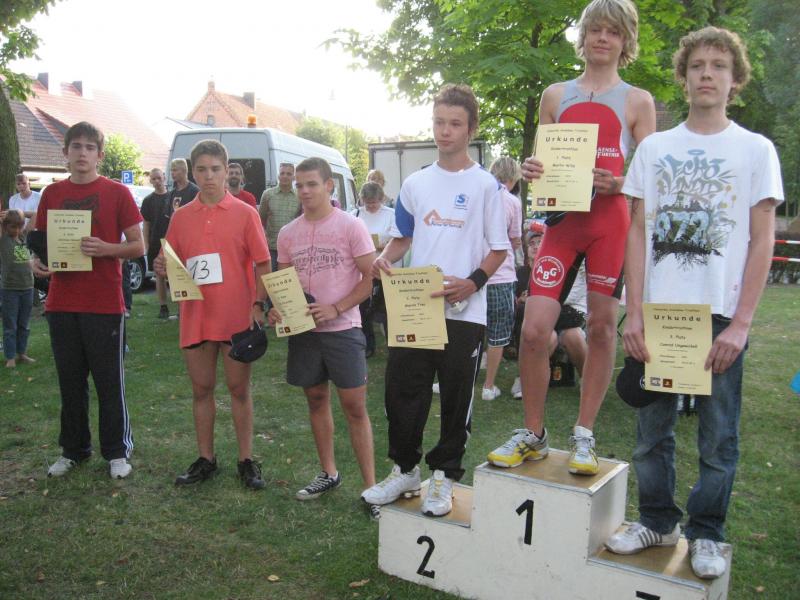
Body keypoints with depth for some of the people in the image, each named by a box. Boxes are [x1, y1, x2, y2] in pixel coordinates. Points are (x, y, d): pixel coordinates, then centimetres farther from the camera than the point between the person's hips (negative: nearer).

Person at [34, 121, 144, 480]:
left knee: (110, 381, 3)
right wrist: (37, 261, -5)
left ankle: (117, 451, 16)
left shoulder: (116, 193, -1)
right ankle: (73, 450, 27)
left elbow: (137, 246, -2)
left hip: (104, 304, -4)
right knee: (70, 380, 12)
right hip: (61, 302, 4)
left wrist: (105, 248, -20)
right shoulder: (52, 194, 10)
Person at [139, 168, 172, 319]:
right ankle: (163, 307, 11)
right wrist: (146, 245, -1)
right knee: (160, 275, 5)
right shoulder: (148, 200, 8)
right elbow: (146, 225, 6)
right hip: (155, 244, 1)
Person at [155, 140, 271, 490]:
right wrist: (163, 268, -9)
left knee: (239, 389, 6)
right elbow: (173, 265, 14)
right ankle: (205, 459, 24)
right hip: (195, 317, 3)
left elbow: (262, 265, -2)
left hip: (237, 317, -3)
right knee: (201, 389, 11)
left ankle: (246, 461, 17)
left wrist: (258, 305, -13)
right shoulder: (181, 217, 8)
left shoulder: (245, 214, -1)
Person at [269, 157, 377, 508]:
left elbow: (370, 276, -8)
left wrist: (336, 309, -19)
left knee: (354, 406, -2)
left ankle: (370, 486, 7)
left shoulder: (351, 226, -6)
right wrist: (276, 309, -5)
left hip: (342, 328, -5)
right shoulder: (288, 233, 7)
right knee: (316, 400, 14)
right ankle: (329, 473, 31)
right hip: (303, 330, 5)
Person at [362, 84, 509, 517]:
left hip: (464, 311, -3)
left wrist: (472, 282, -18)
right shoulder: (415, 184, 11)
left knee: (456, 399, 7)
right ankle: (405, 469, 26)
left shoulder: (485, 185, -1)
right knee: (402, 391, 7)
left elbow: (499, 248, -1)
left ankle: (444, 477, 23)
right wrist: (384, 259, -4)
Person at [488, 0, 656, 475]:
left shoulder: (638, 101, 9)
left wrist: (616, 184, -16)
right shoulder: (556, 95, 16)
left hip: (611, 220, -1)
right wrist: (531, 170, -6)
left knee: (602, 326, 2)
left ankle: (584, 436, 17)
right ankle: (533, 435, 10)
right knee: (534, 329, -8)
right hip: (562, 218, 1)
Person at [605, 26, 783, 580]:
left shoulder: (756, 149, 4)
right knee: (652, 428, 9)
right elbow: (639, 232, 6)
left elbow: (763, 241, 0)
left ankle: (707, 534, 24)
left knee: (718, 437, 7)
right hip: (658, 308, 2)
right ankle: (658, 520, 27)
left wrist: (740, 324, -8)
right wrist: (635, 312, -2)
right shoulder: (654, 148, 9)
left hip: (721, 315, -1)